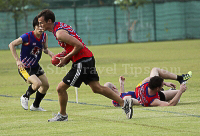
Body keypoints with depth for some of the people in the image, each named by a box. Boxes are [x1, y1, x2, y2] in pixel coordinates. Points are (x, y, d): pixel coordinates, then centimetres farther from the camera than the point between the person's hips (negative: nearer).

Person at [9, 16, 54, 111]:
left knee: (46, 85, 11)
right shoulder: (27, 37, -23)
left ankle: (35, 106, 31)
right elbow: (11, 45, -18)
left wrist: (52, 55, -7)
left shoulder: (44, 36, -3)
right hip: (25, 67, -8)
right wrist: (17, 60, -24)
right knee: (38, 83, -26)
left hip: (35, 66, 8)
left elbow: (45, 49, 15)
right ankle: (25, 97, 5)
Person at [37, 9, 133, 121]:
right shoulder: (60, 26, 13)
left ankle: (62, 115, 14)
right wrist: (64, 55, 12)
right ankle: (124, 103, 12)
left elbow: (79, 45, -23)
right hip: (88, 58, 10)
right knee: (97, 88, 12)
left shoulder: (59, 33, -18)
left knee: (61, 88, -2)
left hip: (82, 62, -10)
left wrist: (66, 59, -13)